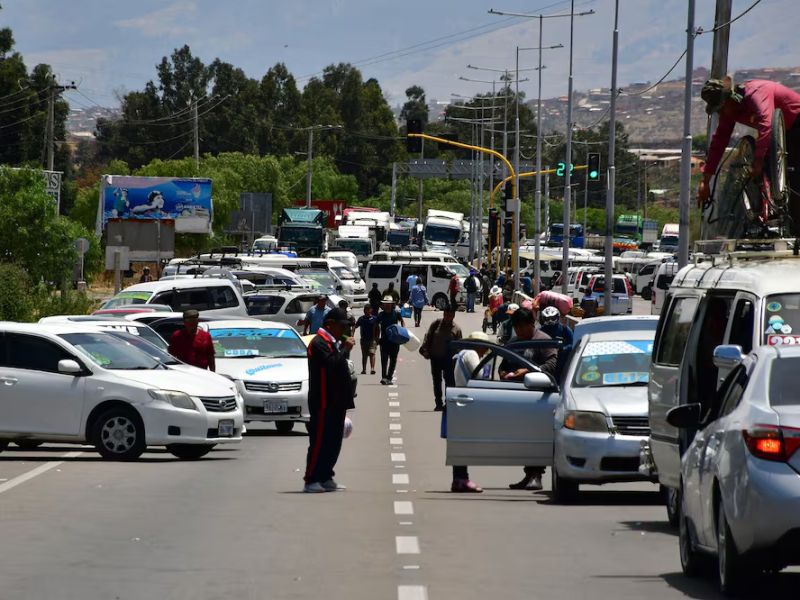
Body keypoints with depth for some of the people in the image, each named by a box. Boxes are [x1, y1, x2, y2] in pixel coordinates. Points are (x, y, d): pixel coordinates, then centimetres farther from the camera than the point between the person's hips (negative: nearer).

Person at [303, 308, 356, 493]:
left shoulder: (333, 343, 19)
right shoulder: (319, 343, -12)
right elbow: (331, 363, -28)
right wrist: (345, 349, -17)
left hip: (336, 403, 10)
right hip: (323, 403, -10)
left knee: (333, 443, 12)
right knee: (319, 442, -7)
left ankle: (325, 478, 18)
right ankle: (311, 481, -4)